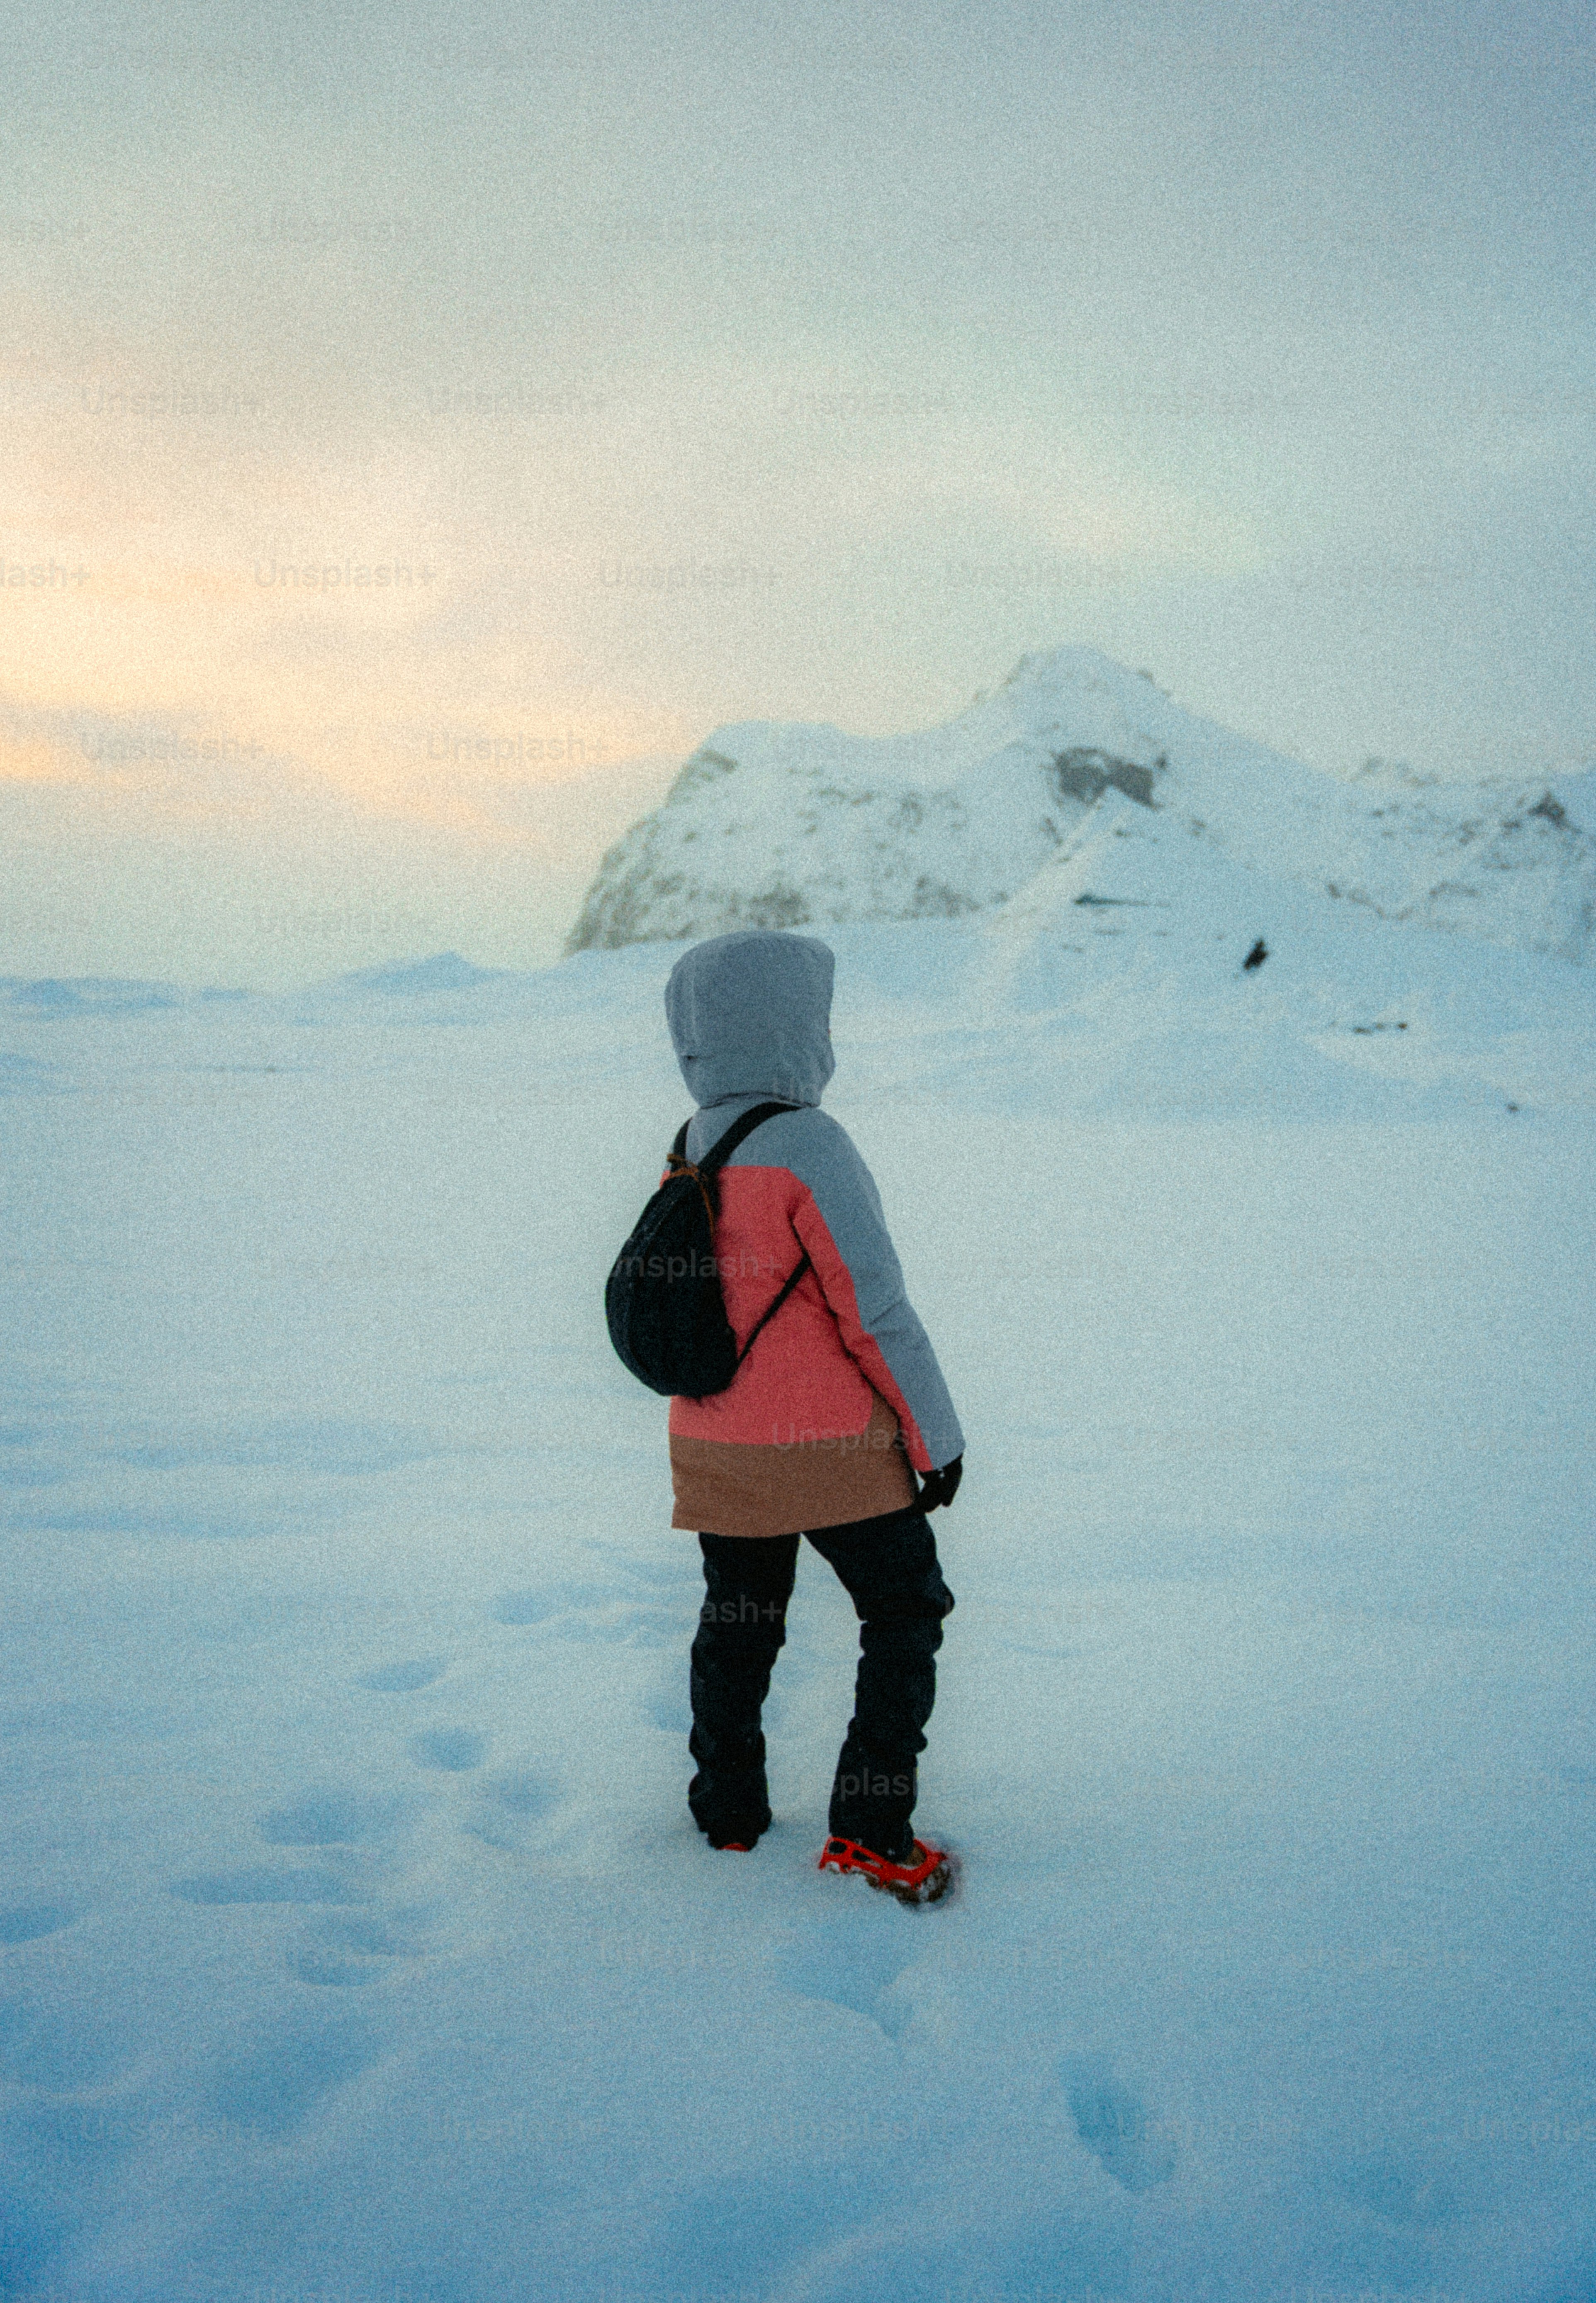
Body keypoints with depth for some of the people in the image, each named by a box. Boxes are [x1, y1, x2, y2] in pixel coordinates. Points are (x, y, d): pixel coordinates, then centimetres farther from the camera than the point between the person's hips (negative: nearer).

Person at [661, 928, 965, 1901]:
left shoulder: (687, 1156, 3)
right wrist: (936, 1436, -8)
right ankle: (871, 1830, 8)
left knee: (736, 1626, 20)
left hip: (715, 1452, 6)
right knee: (905, 1614, 10)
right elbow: (876, 1314, -18)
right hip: (835, 1453, -6)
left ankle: (729, 1814, 31)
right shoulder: (808, 1147, -19)